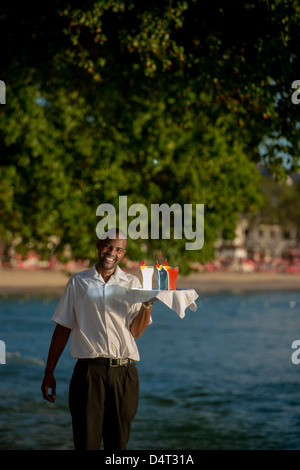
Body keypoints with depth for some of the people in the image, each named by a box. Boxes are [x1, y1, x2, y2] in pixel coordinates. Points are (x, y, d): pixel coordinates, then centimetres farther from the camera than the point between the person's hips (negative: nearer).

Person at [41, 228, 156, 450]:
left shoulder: (132, 283, 11)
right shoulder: (78, 282, 10)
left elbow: (136, 331, 1)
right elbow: (62, 330, 10)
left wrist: (147, 304, -17)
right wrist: (49, 373, 6)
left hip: (123, 373, 1)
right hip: (89, 371, -1)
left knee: (118, 442, 5)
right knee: (86, 442, -5)